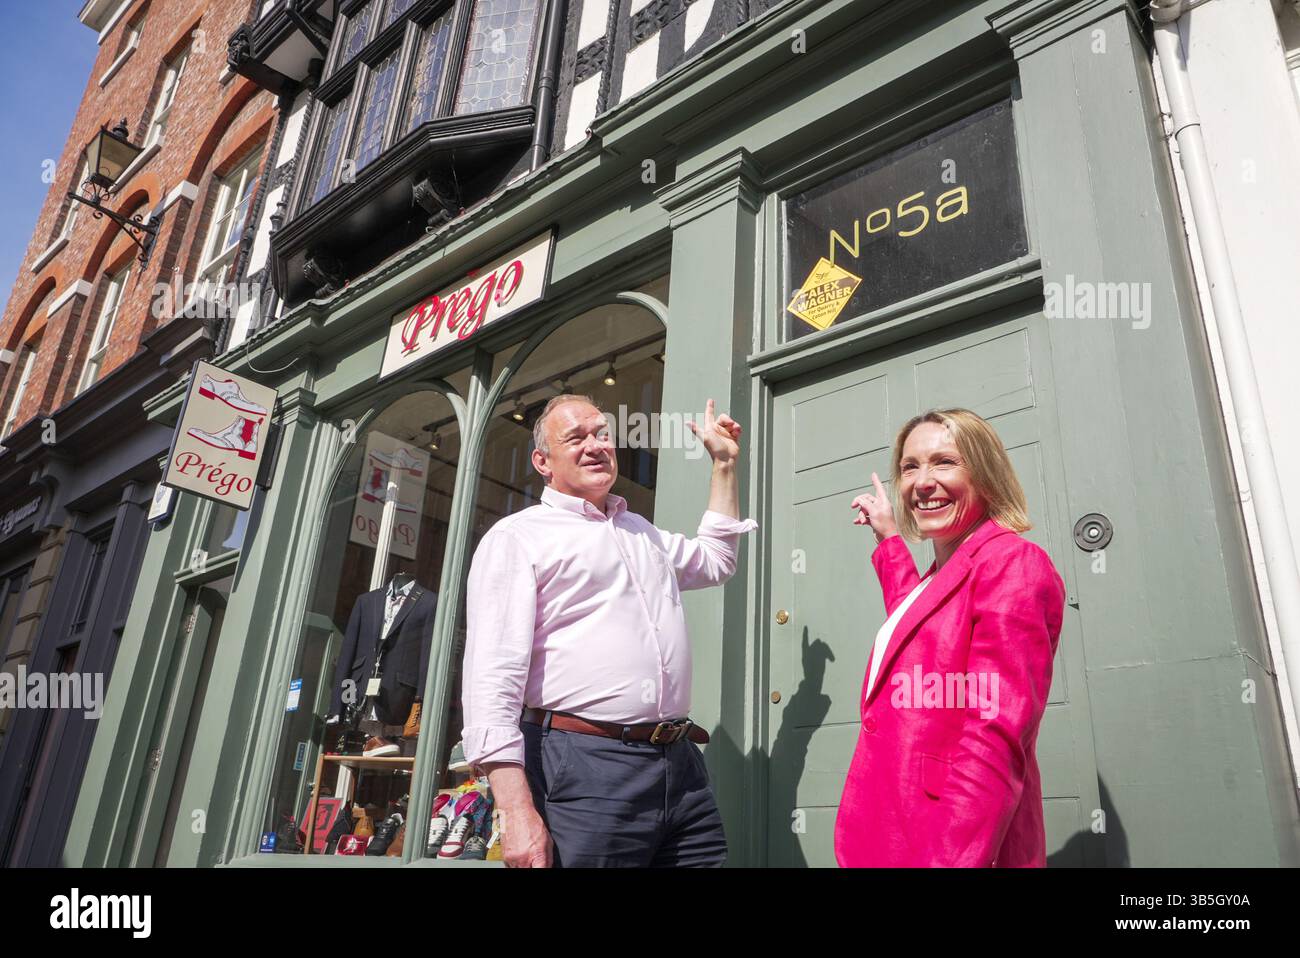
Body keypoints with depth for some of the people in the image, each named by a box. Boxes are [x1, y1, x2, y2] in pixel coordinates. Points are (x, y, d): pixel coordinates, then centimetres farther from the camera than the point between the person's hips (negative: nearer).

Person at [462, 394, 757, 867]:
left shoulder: (642, 531, 22)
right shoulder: (517, 537, -1)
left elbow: (714, 560, 41)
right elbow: (493, 677, -10)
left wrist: (724, 463, 35)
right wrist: (518, 811, -19)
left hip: (681, 766, 6)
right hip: (583, 767, -6)